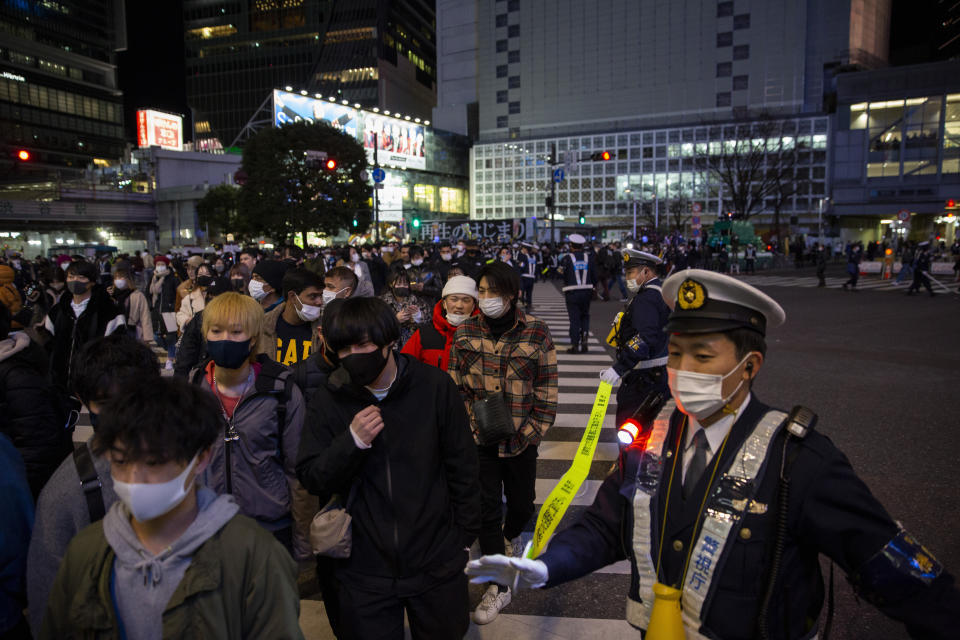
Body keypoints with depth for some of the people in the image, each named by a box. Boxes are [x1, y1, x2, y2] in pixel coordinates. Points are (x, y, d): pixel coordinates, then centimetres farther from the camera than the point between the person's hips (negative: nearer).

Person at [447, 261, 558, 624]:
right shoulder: (465, 332, -3)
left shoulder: (536, 333, -9)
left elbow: (547, 392, -5)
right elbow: (456, 386, 1)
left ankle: (511, 536, 53)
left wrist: (530, 432, -8)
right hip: (480, 438, 1)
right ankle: (498, 587, 21)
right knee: (487, 509, 4)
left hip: (521, 439, 0)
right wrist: (473, 422, -8)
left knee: (521, 503, 16)